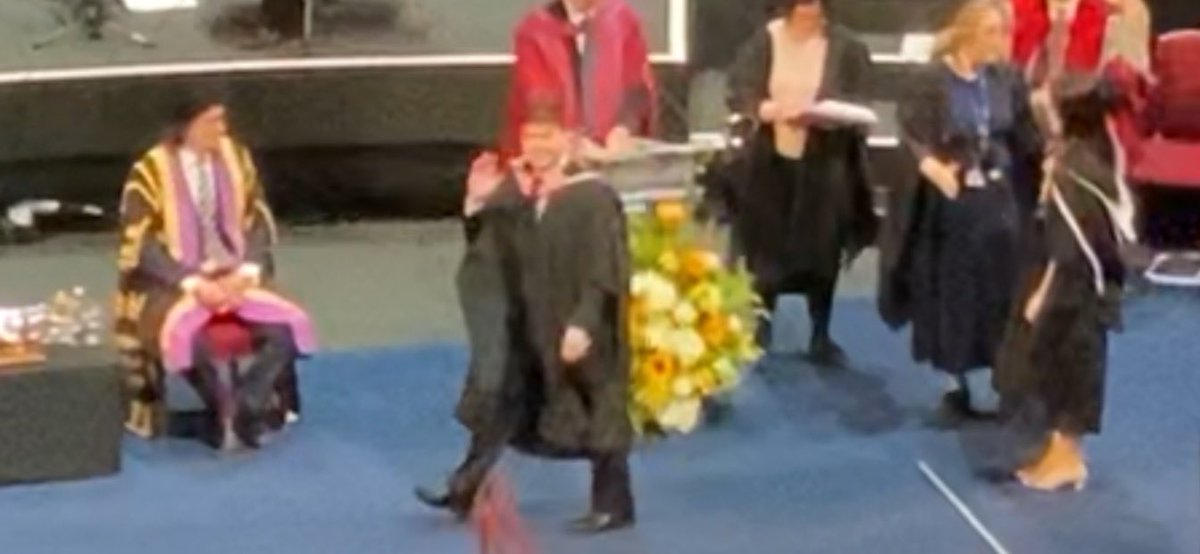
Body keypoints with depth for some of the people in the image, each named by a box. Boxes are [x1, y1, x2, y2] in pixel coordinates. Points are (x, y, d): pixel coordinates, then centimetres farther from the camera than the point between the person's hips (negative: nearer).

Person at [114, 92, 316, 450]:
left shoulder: (235, 158, 3)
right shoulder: (151, 170, -10)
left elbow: (259, 224, 7)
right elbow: (141, 246, -12)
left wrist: (245, 273, -11)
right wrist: (194, 284, -21)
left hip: (232, 278, 4)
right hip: (170, 283, -4)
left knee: (289, 326, -22)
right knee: (187, 336, -37)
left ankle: (241, 409, -14)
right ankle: (226, 412, -12)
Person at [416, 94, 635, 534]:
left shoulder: (594, 198, -14)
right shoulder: (516, 195, 5)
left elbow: (604, 273, -18)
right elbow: (492, 258, 8)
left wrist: (583, 324, -26)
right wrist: (479, 204, -5)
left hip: (577, 330, -7)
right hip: (528, 330, 7)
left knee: (595, 421, 3)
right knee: (497, 404, 9)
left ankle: (614, 505, 14)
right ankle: (466, 492, 15)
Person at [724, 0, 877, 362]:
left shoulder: (844, 47, -5)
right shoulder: (763, 42, -4)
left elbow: (858, 103, -5)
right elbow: (738, 94, -7)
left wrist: (819, 112, -24)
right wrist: (770, 109, -26)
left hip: (825, 166, 0)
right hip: (771, 161, 0)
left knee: (822, 250, 5)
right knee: (767, 248, 7)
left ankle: (820, 335, 18)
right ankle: (761, 330, 22)